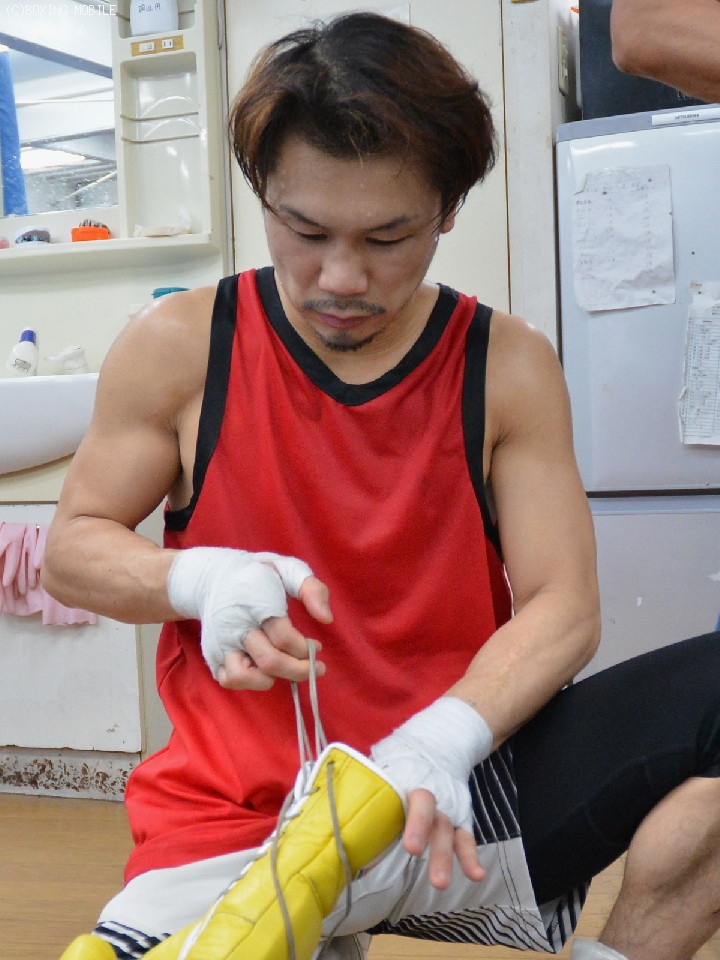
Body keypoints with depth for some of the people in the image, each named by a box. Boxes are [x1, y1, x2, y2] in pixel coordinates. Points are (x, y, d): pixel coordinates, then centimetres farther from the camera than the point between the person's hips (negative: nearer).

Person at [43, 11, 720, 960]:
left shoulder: (508, 366, -3)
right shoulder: (178, 348, -4)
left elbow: (561, 606, -5)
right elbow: (73, 547, 5)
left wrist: (440, 743, -24)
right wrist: (201, 581, -17)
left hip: (456, 804, 1)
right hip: (243, 814, 0)